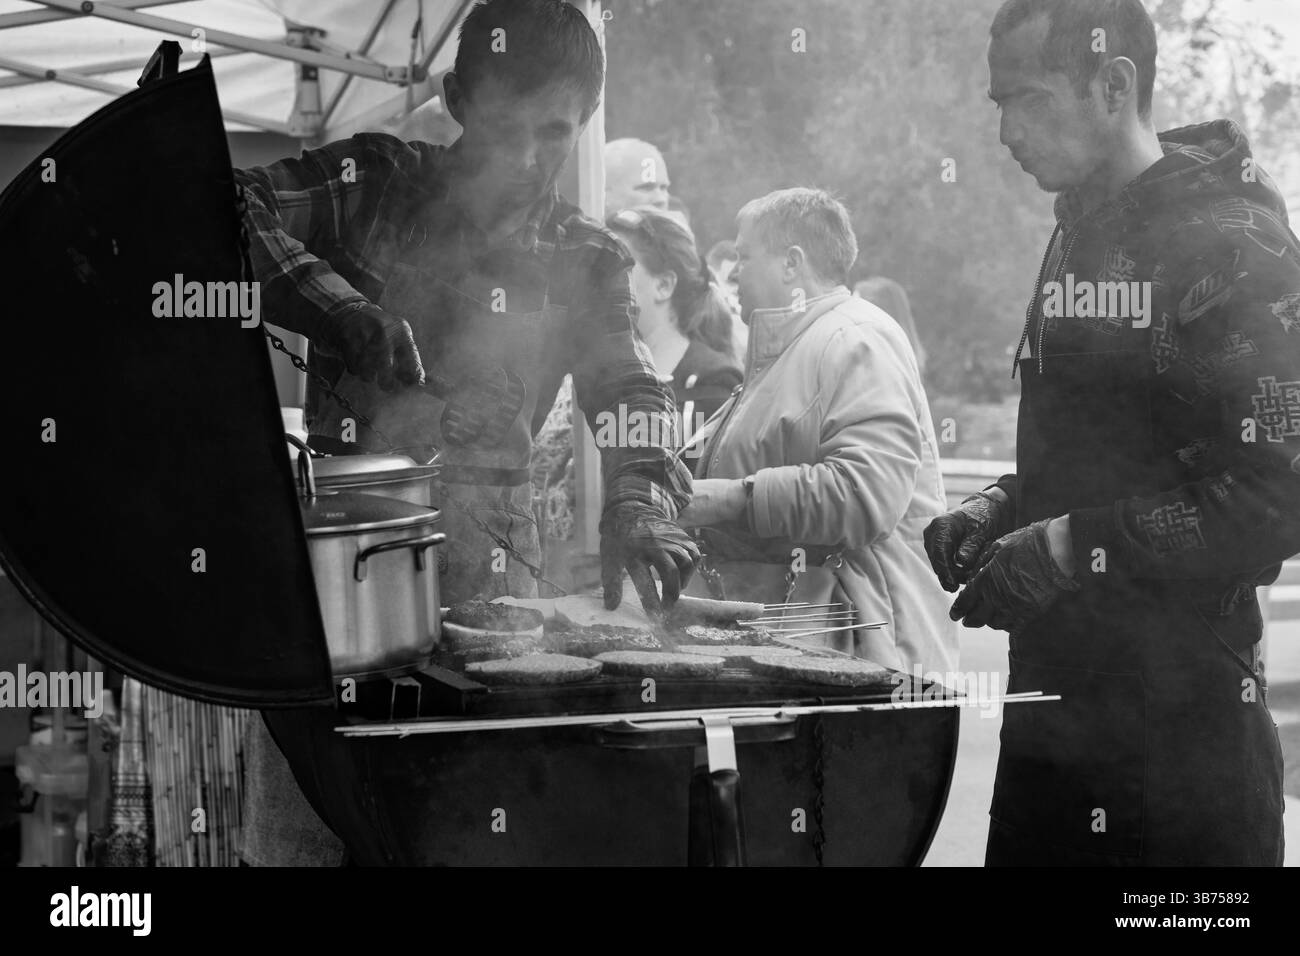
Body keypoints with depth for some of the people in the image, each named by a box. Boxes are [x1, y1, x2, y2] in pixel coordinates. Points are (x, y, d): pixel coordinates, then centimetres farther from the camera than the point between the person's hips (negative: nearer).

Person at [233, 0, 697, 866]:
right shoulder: (372, 182, 3)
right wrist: (337, 306, -23)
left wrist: (641, 505, -22)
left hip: (488, 551, 2)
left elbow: (630, 395, -1)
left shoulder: (585, 263, 10)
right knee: (303, 830, -1)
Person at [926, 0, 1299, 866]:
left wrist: (1073, 547, -19)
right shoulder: (1079, 237, 14)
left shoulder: (1230, 243, -12)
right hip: (1054, 703, 8)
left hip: (1184, 721, -8)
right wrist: (1001, 512, 6)